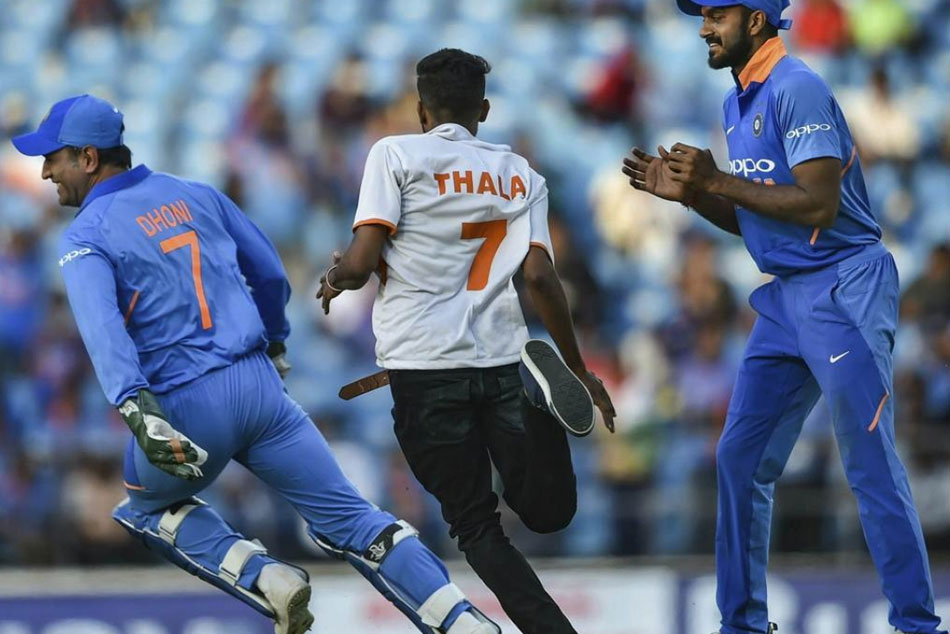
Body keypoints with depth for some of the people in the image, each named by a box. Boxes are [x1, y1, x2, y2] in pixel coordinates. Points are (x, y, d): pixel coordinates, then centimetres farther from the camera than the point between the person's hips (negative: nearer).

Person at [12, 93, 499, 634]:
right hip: (261, 386, 5)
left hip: (185, 407, -5)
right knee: (349, 518, 8)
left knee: (148, 505, 26)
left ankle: (265, 579, 3)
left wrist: (135, 410, -34)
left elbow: (103, 327, -21)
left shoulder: (87, 237, -3)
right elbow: (271, 273, 21)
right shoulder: (195, 195, 14)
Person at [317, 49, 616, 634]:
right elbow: (540, 277, 2)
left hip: (424, 366, -2)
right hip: (502, 359, 2)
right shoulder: (520, 175, 14)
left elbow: (363, 261, -6)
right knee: (548, 510, 9)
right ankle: (542, 388, -17)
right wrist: (579, 371, 10)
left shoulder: (395, 154, 3)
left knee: (477, 526, 3)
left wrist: (333, 280, 17)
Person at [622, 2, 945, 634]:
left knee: (872, 467, -10)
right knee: (740, 460, 9)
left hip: (845, 291, -10)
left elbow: (817, 205, -22)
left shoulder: (797, 89, -14)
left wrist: (718, 181, -17)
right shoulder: (738, 105, 15)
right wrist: (688, 192, 7)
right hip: (787, 297, 10)